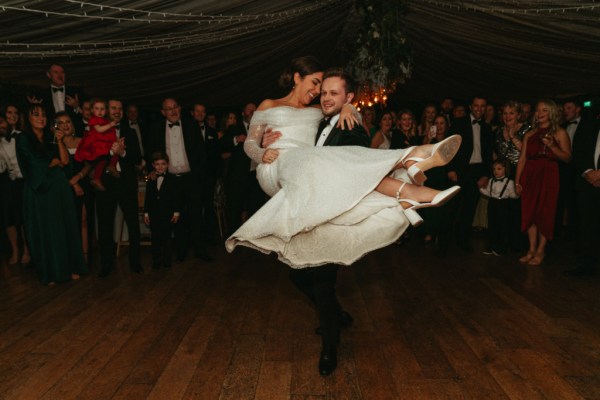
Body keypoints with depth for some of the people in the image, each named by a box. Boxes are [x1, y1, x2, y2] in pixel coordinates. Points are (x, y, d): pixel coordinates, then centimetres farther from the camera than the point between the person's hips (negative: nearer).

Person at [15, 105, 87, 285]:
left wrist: (59, 141, -6)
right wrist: (56, 161, 4)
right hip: (40, 190, -4)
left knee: (65, 227, 4)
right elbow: (36, 163, -10)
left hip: (59, 188, 4)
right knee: (45, 231, 3)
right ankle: (50, 273, 12)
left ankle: (70, 267, 13)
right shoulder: (23, 138, -1)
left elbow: (65, 160, 3)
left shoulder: (50, 139, 13)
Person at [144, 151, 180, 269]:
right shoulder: (150, 180, 7)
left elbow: (175, 196, -2)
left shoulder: (171, 179, -1)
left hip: (167, 214, -2)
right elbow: (147, 197, 8)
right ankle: (156, 261, 15)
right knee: (155, 238, 6)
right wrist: (146, 213, 6)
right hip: (154, 214, 2)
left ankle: (166, 261, 14)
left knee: (166, 237, 4)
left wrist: (176, 212, -6)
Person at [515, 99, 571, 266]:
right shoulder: (530, 134, 13)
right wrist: (517, 181, 2)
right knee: (529, 211, 3)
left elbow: (567, 157, -4)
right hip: (529, 176, 4)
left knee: (545, 212, -2)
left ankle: (540, 251, 7)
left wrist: (552, 146, -19)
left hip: (548, 176, -3)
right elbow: (522, 159, 9)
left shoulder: (559, 133, 4)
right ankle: (532, 249, 12)